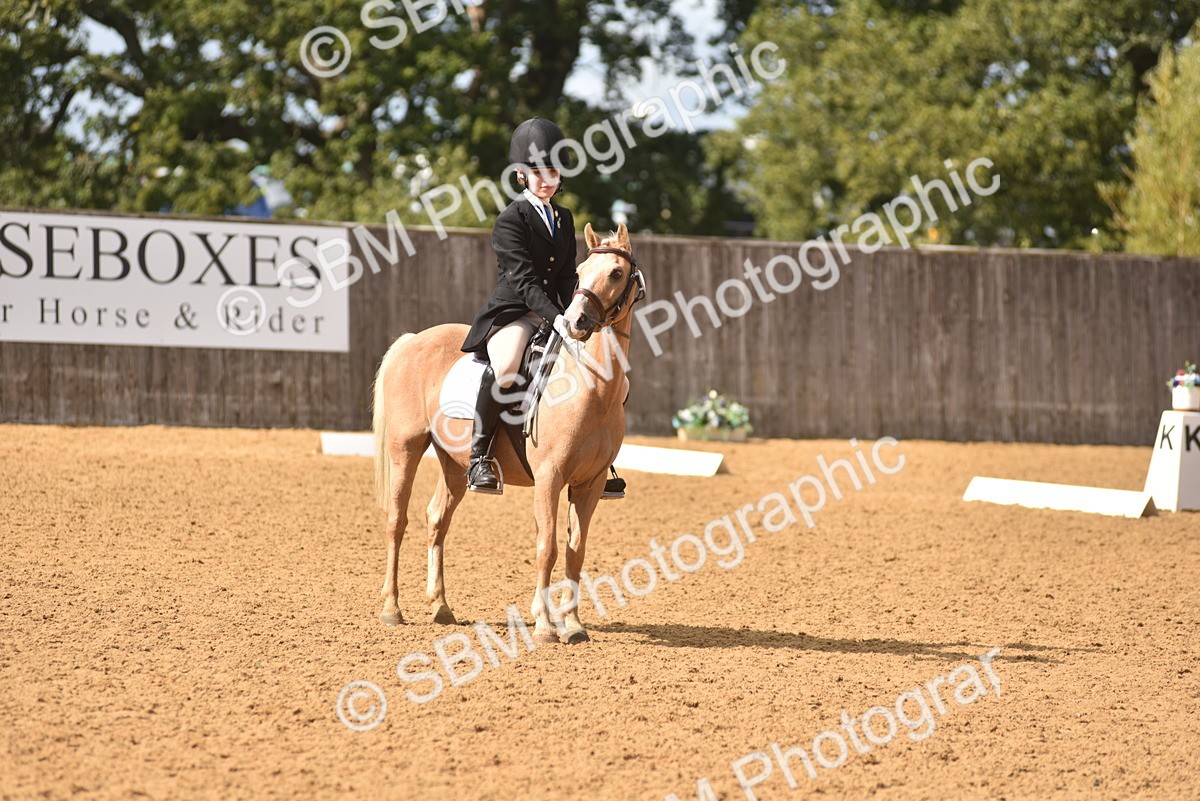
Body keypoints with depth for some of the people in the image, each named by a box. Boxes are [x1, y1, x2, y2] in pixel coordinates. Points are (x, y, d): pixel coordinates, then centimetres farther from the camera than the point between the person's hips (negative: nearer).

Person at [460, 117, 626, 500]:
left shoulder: (564, 219, 14)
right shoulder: (511, 220, -8)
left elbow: (567, 276, 12)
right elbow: (525, 281, -17)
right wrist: (556, 317, -29)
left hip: (554, 314, 8)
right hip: (511, 313, -7)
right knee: (505, 366, -37)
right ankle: (479, 457, -26)